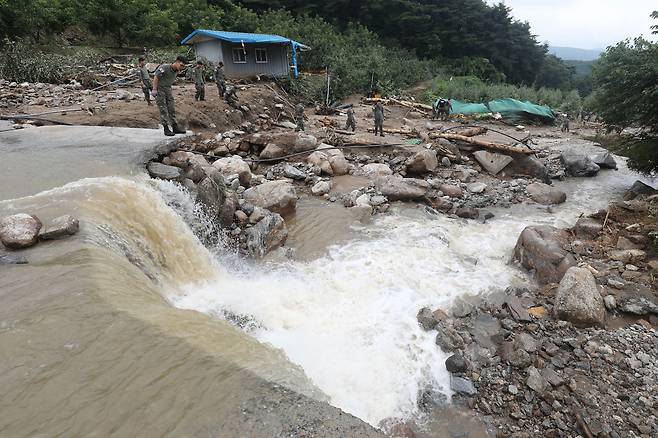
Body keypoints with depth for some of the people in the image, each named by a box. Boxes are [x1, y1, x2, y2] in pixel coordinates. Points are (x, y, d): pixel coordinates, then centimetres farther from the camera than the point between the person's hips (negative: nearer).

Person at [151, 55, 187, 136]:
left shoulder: (176, 71, 3)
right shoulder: (164, 68, -20)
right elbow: (156, 78, -17)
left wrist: (169, 89, 16)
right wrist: (154, 89, -20)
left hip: (168, 90, 7)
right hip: (159, 89, -7)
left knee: (172, 108, 4)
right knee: (163, 110, -7)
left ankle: (175, 127, 7)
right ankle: (166, 129, -6)